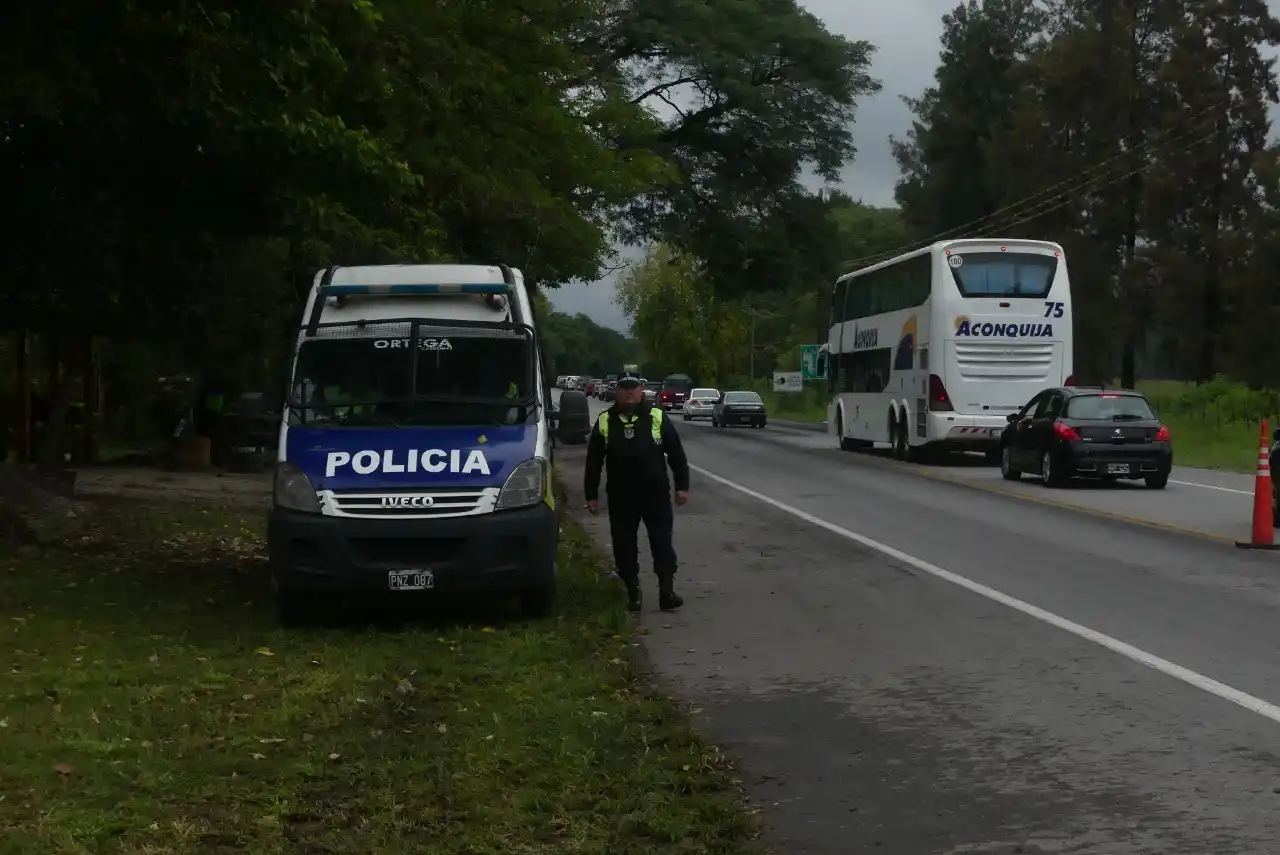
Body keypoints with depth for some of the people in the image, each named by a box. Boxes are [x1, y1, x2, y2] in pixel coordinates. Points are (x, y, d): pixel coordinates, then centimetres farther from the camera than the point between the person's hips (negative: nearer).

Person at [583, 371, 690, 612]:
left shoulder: (657, 418, -1)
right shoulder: (605, 422, 3)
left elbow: (676, 454, 3)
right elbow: (593, 462, 7)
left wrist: (682, 486, -1)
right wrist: (592, 495, 4)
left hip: (656, 495, -1)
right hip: (621, 499, 2)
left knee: (662, 544, -1)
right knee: (625, 547, 7)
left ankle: (667, 592, 3)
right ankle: (632, 594, 18)